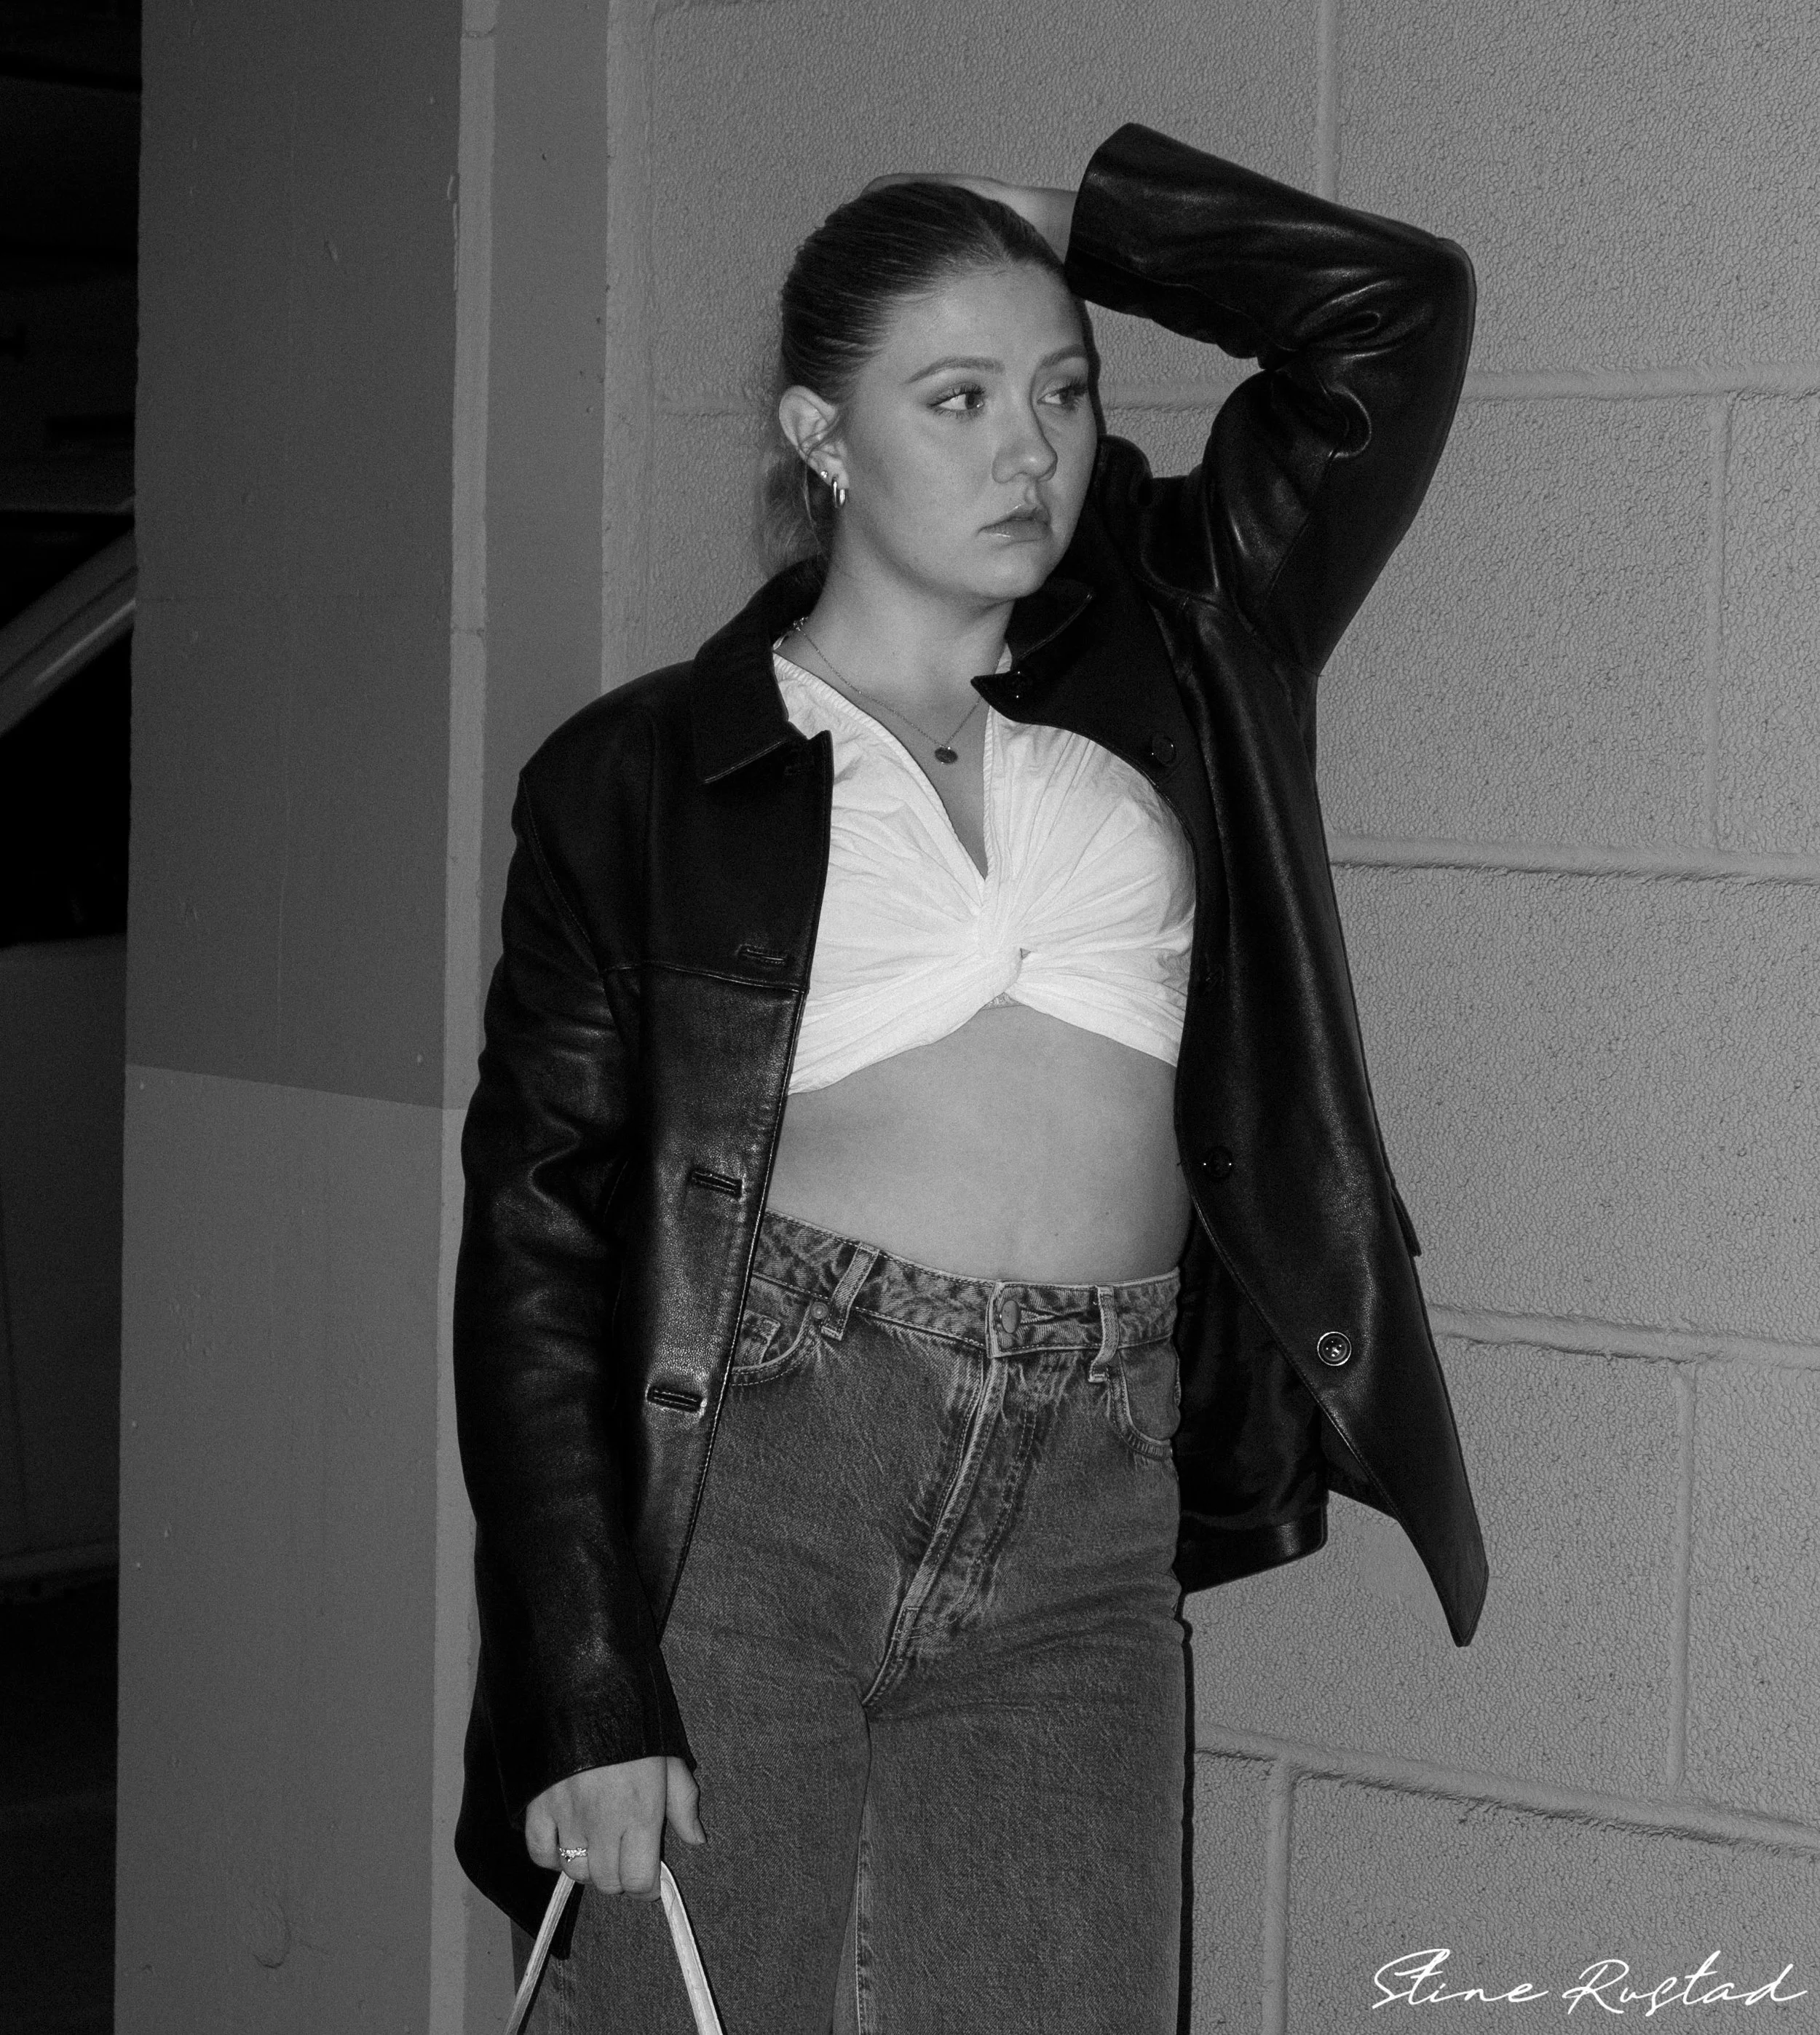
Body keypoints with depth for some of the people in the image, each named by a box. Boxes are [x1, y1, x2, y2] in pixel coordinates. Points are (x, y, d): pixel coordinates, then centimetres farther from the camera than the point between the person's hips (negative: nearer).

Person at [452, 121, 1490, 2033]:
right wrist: (585, 1693, -10)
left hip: (1082, 1544, 2)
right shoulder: (641, 774, 4)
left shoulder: (1164, 666, 13)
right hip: (741, 1495, -2)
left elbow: (1396, 308, 8)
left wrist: (1060, 217, 12)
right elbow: (538, 1236, -2)